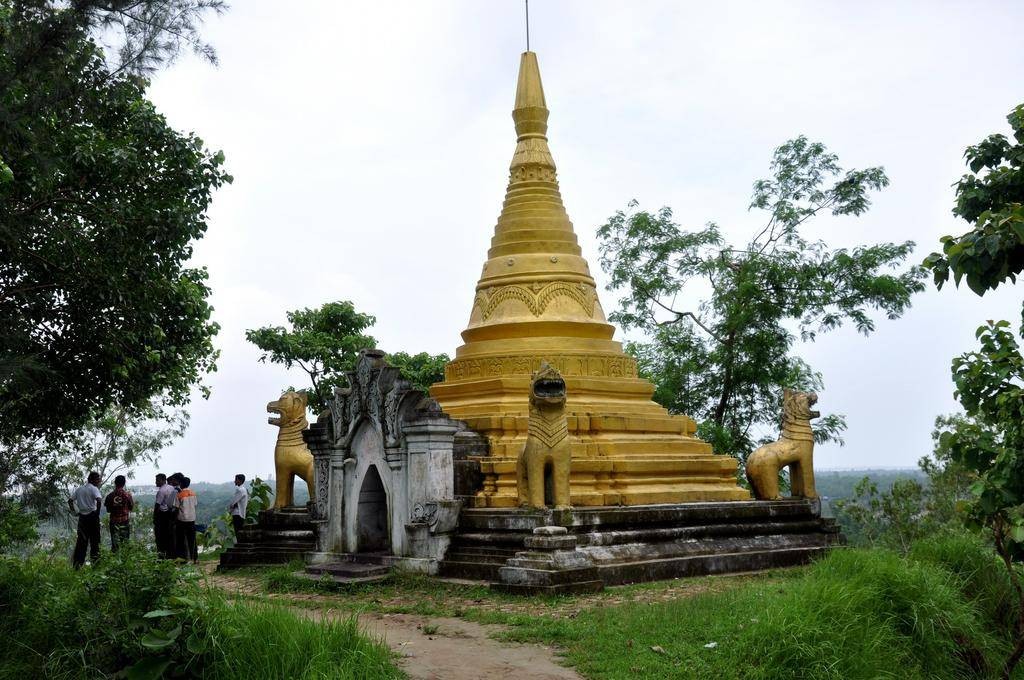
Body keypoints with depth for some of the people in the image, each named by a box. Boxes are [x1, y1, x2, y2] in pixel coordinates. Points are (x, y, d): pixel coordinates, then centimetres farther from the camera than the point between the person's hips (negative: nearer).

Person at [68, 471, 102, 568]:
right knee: (94, 539, 3)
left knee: (81, 540, 8)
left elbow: (70, 501, 13)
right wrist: (97, 512, -14)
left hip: (82, 517, 5)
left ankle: (76, 564, 8)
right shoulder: (94, 489, -7)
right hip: (92, 516, -5)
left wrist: (75, 512, 13)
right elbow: (99, 500, -23)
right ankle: (95, 561, 4)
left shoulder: (79, 489, 13)